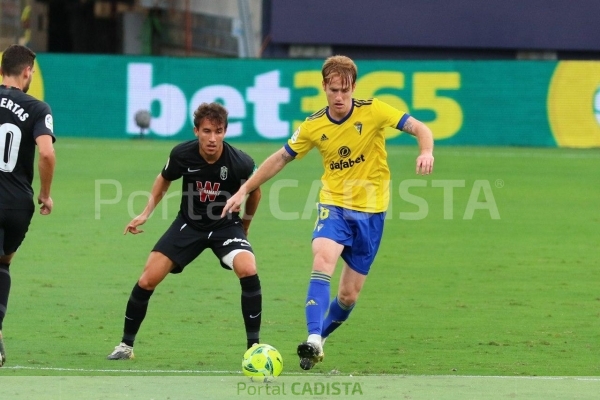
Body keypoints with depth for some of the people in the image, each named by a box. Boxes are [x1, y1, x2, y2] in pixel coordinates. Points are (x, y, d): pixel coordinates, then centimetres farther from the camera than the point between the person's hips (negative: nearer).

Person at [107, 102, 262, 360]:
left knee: (248, 271, -29)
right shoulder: (182, 155, -19)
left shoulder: (241, 163, -23)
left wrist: (243, 227, 9)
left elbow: (254, 193, 1)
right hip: (189, 223, 2)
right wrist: (145, 213, -3)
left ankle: (253, 347, -16)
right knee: (148, 279, -8)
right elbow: (164, 180, 6)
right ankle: (126, 345, 12)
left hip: (226, 225, -2)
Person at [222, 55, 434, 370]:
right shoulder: (313, 126, -2)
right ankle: (314, 340, -37)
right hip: (333, 205, 1)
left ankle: (321, 336, 30)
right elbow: (280, 158, 10)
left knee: (348, 295, 2)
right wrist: (243, 191, 8)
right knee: (323, 259, -30)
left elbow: (420, 129, -10)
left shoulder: (372, 111, -10)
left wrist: (426, 152, -33)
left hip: (371, 211, 0)